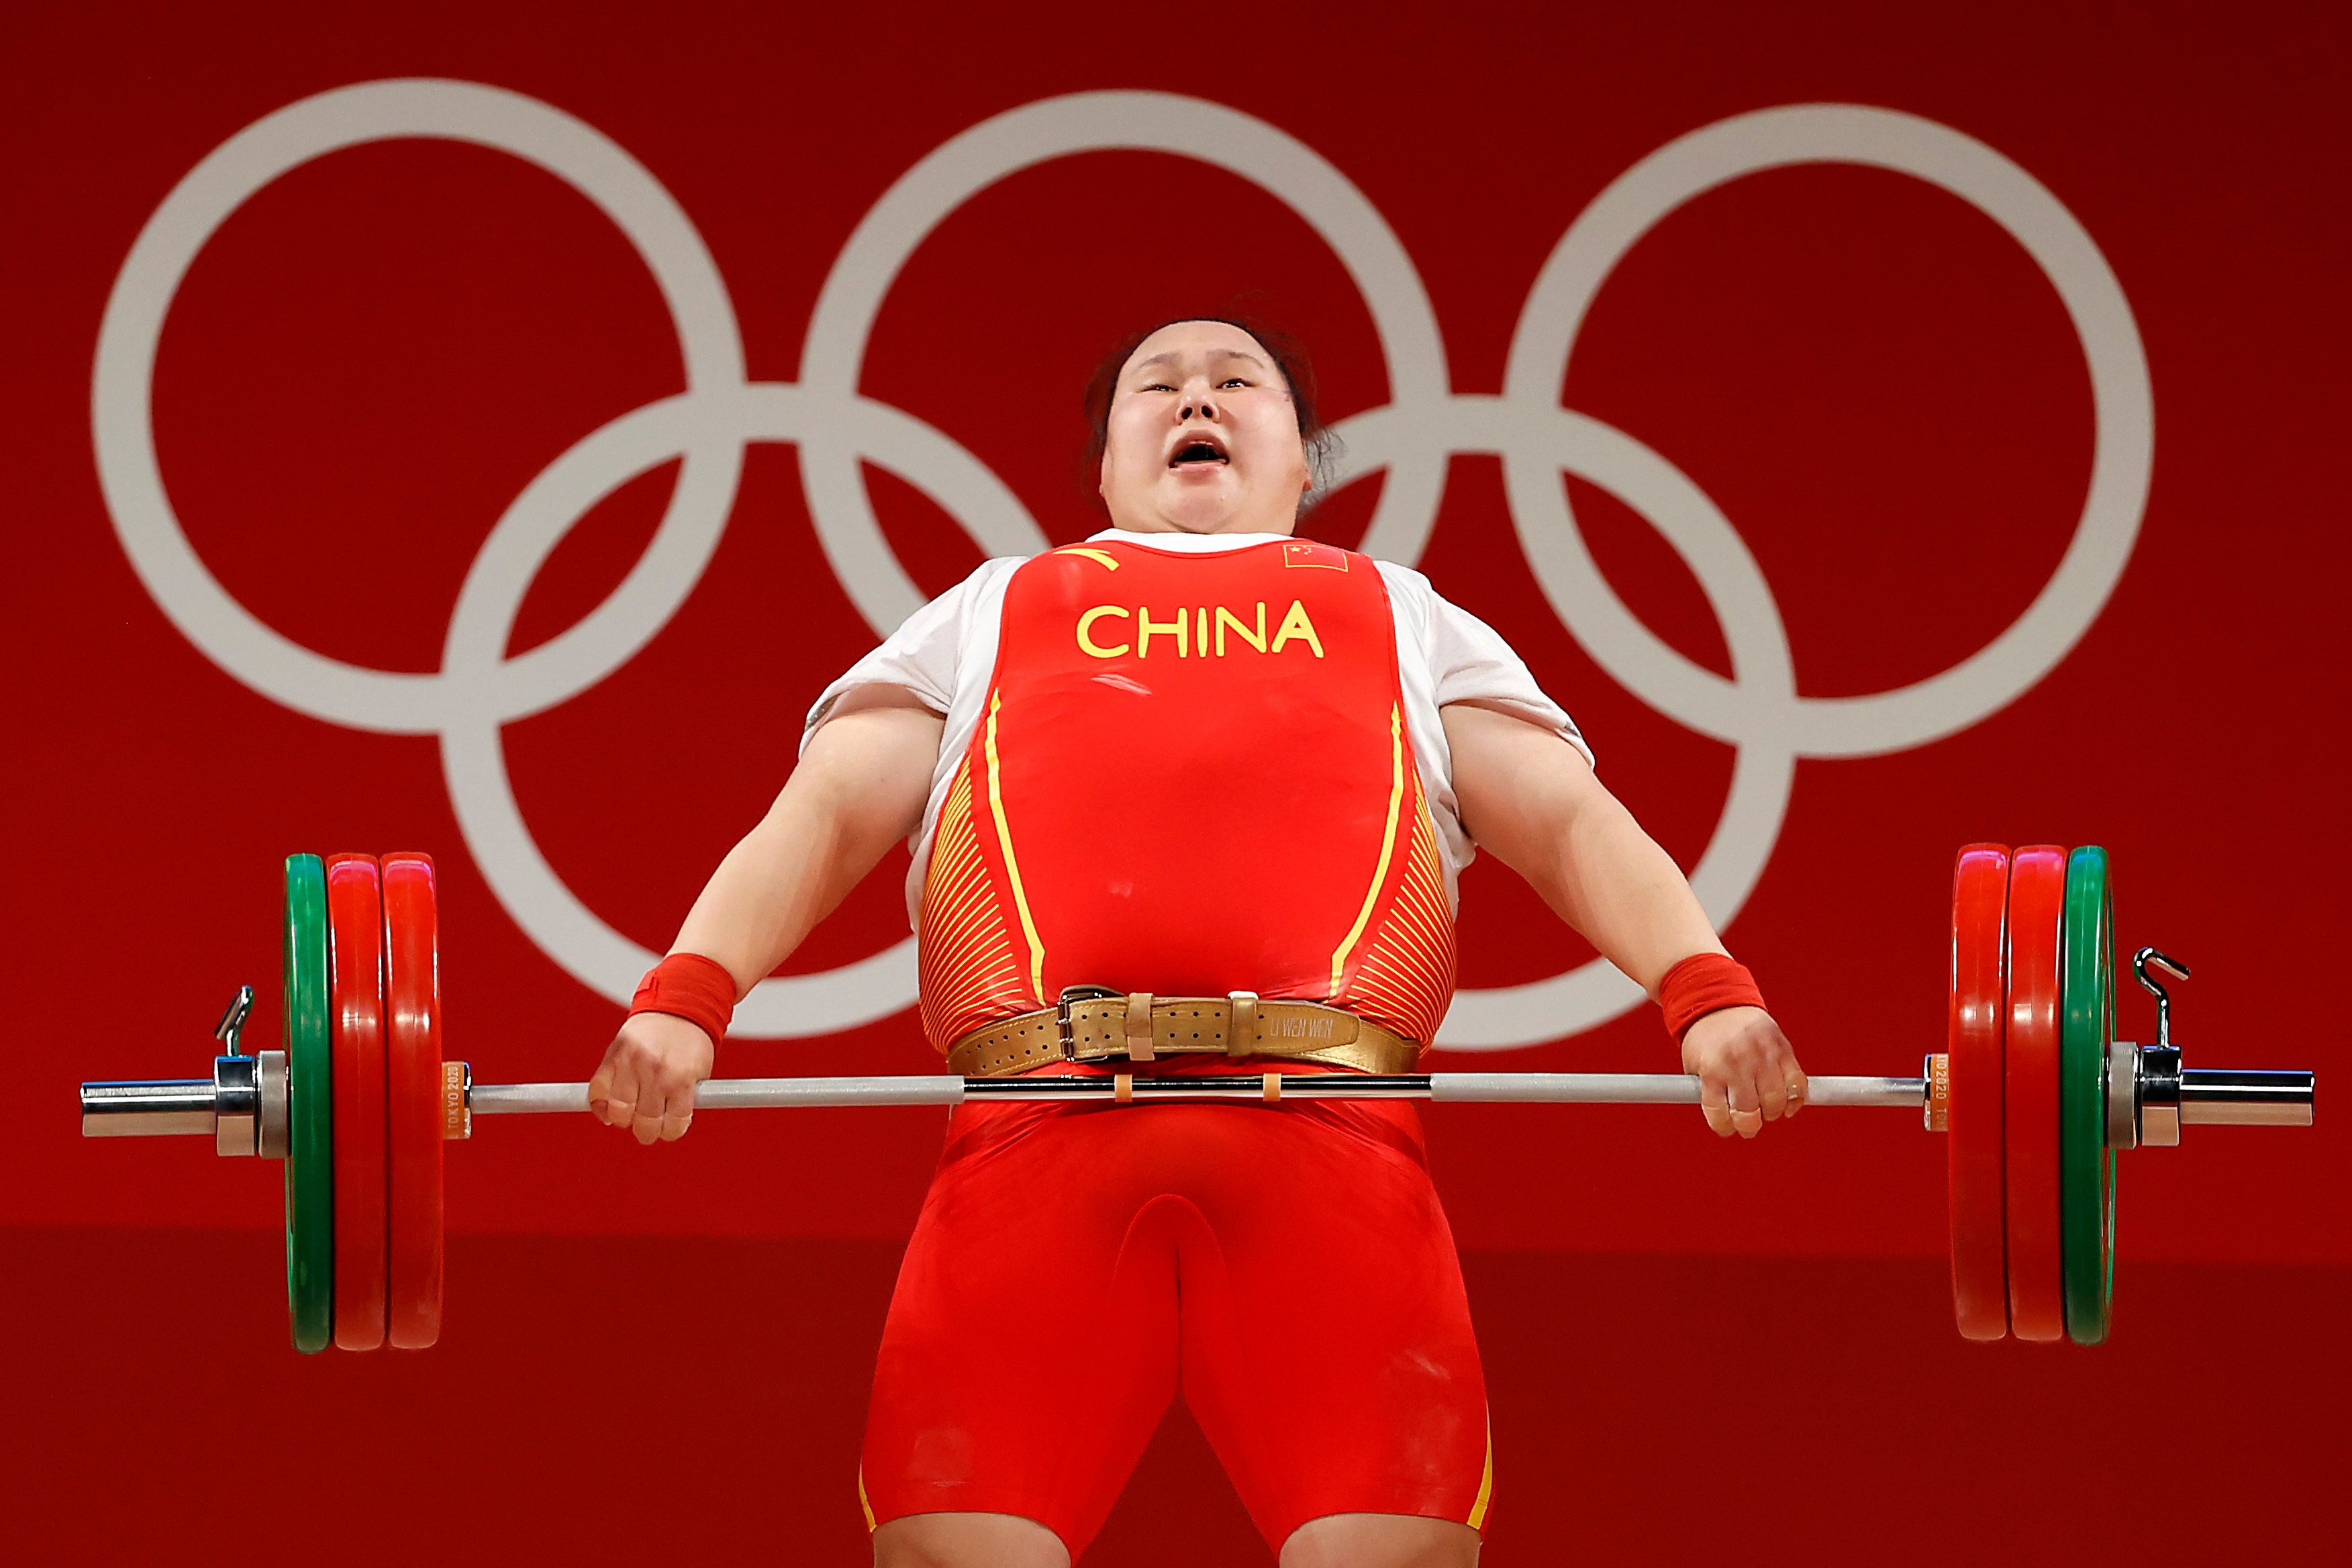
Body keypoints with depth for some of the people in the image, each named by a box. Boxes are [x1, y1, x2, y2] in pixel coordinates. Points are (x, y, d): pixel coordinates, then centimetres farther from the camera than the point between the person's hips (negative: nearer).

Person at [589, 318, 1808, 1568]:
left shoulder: (1404, 620, 34)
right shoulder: (989, 615, 34)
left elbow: (1573, 823, 21)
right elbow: (824, 813, 20)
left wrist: (1707, 992, -1)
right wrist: (685, 997, -1)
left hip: (1331, 1138, 0)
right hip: (1035, 1137, 0)